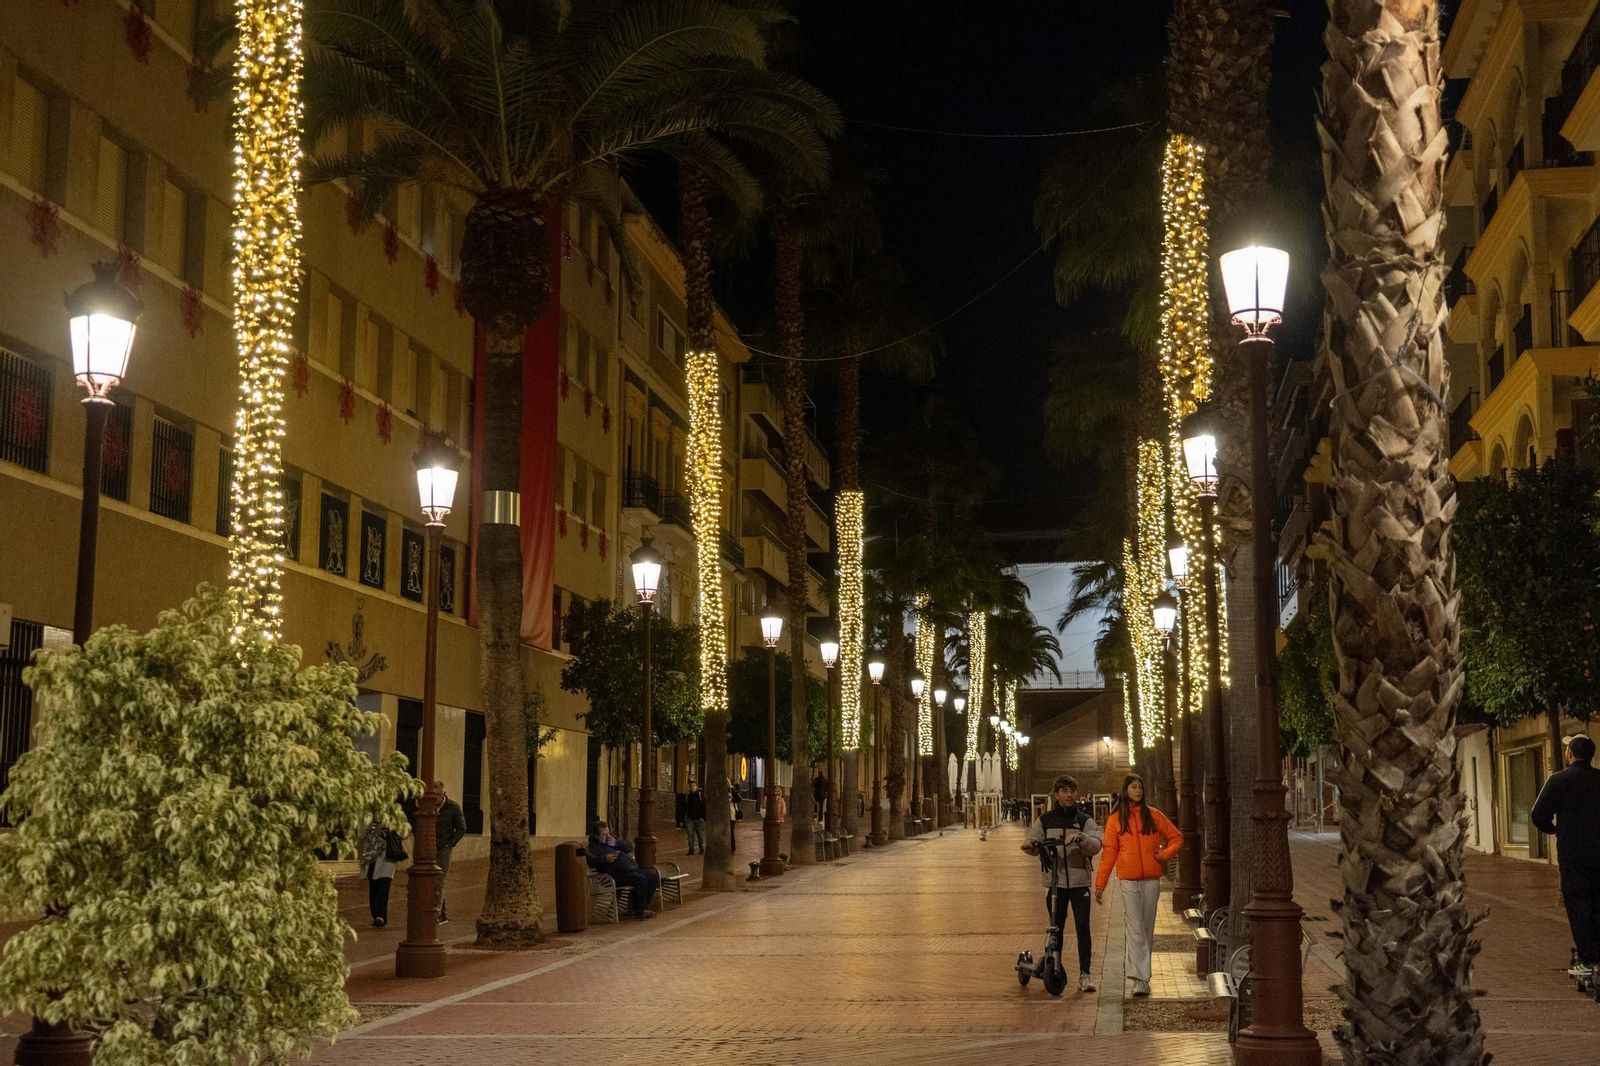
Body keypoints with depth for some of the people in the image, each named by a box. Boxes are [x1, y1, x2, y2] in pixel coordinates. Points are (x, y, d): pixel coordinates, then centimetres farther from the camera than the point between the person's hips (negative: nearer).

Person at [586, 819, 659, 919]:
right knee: (641, 879, -29)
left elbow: (630, 847, 15)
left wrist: (616, 843, -2)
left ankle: (644, 905, 7)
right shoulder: (593, 846, -3)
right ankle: (639, 911, -17)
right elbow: (589, 858, -24)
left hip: (632, 870, 9)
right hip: (617, 875, -9)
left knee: (654, 877, 0)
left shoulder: (611, 839, 21)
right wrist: (605, 859, -31)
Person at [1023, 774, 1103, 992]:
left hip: (1079, 881, -1)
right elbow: (1034, 842, 5)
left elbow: (1096, 845, -8)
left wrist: (1081, 838, -28)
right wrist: (1030, 845, -19)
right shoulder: (1045, 820, 9)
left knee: (1083, 927, -8)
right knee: (1056, 929, 7)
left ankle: (1084, 975, -6)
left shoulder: (1085, 821, 5)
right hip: (1054, 881, 1)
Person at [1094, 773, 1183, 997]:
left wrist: (1165, 853, -3)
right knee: (1135, 929, -9)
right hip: (1128, 880, -2)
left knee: (1147, 928, 8)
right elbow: (1109, 853, 4)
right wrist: (1100, 884, 1)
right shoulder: (1115, 819, 5)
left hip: (1151, 879, 2)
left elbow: (1176, 837, 15)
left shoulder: (1153, 815, 8)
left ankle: (1141, 972, 20)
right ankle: (1140, 979, -14)